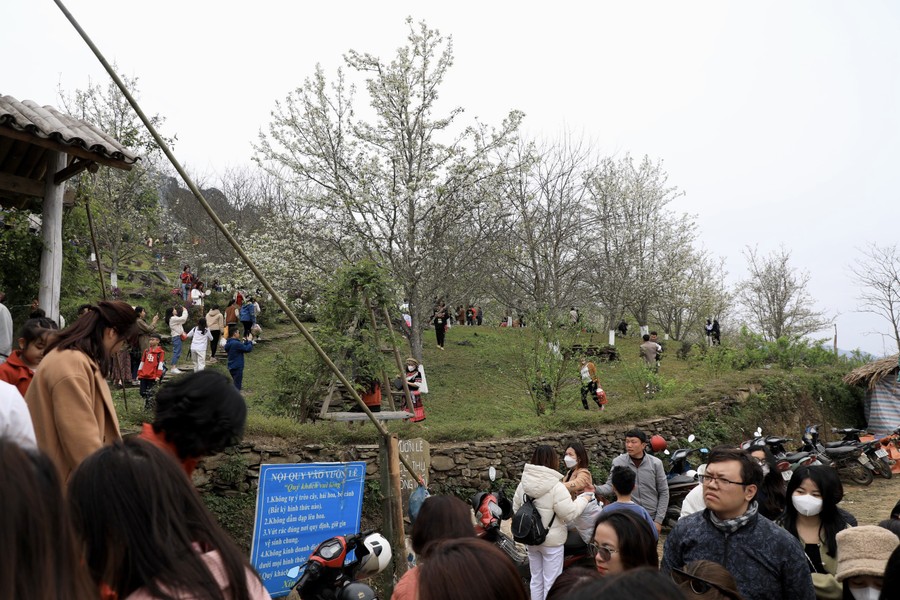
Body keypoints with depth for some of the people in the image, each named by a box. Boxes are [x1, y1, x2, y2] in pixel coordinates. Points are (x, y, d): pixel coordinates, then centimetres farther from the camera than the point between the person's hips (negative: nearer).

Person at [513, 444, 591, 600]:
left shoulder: (523, 484, -2)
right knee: (551, 582, 7)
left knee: (536, 578, 20)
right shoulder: (556, 487, -23)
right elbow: (569, 514, -20)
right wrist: (583, 499, -6)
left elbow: (516, 508, 7)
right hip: (551, 540, -6)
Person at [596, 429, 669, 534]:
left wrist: (658, 520, -3)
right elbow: (610, 486, -6)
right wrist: (595, 489, -28)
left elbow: (663, 492, 1)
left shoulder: (655, 463, -4)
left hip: (651, 519, 1)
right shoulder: (618, 462, -6)